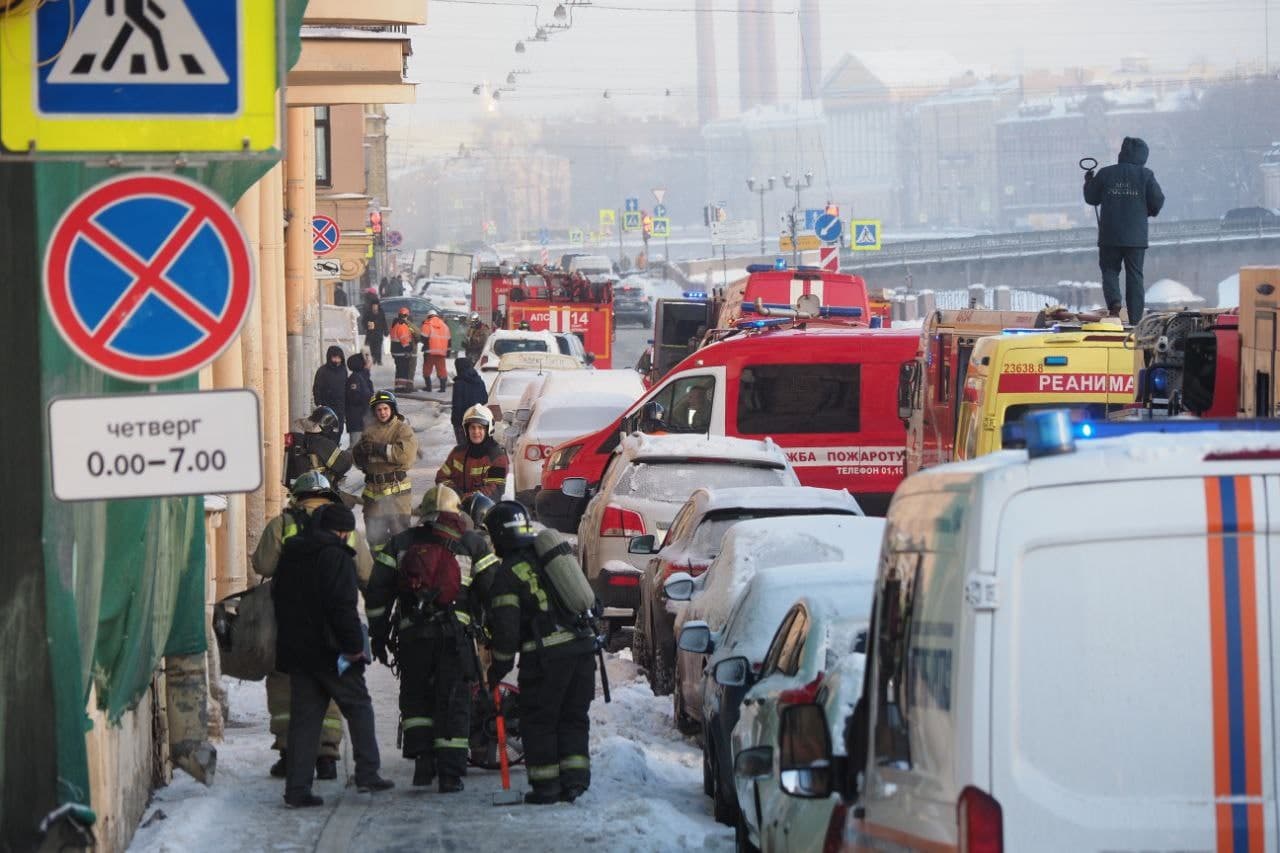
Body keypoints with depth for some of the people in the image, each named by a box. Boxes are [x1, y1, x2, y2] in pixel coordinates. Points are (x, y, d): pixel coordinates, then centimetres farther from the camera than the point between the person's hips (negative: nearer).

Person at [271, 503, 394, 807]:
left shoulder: (290, 554, 13)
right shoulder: (336, 556, -13)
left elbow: (278, 597, 20)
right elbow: (342, 606, -21)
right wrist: (354, 645, -15)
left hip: (295, 648, 7)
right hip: (330, 651, -7)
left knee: (303, 716, 7)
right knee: (359, 707, 9)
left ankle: (297, 789, 1)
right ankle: (367, 774, 7)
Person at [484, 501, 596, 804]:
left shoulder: (507, 574, -6)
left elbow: (506, 628, -10)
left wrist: (498, 668, 0)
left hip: (546, 656, -6)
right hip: (582, 649, 6)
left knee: (538, 722, 5)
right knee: (574, 717, 15)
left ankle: (546, 785, 5)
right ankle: (575, 777, 9)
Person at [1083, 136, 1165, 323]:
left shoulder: (1106, 174, -1)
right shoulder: (1145, 175, -3)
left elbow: (1092, 198, 7)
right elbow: (1157, 201, -5)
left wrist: (1089, 182, 27)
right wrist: (1149, 211, 18)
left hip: (1109, 237, 0)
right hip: (1136, 237, 0)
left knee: (1110, 270, 13)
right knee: (1135, 276, 7)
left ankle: (1114, 301, -16)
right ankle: (1136, 319, 3)